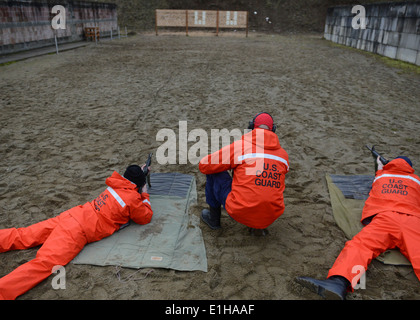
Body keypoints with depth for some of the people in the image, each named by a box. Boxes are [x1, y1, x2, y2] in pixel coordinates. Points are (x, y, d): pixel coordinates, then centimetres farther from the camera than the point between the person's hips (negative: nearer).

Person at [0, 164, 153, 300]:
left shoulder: (116, 185, 11)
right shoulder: (133, 199, -9)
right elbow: (146, 218, 7)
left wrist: (139, 173, 39)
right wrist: (145, 196, 18)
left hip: (71, 215, 8)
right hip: (78, 231, -8)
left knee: (23, 236, 13)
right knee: (44, 263, -20)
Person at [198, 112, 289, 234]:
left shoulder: (238, 146, -6)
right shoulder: (283, 154, 7)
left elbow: (203, 165, 2)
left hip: (239, 212, -4)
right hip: (271, 217, 4)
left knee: (213, 171, 15)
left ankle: (213, 218, 29)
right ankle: (258, 225, 19)